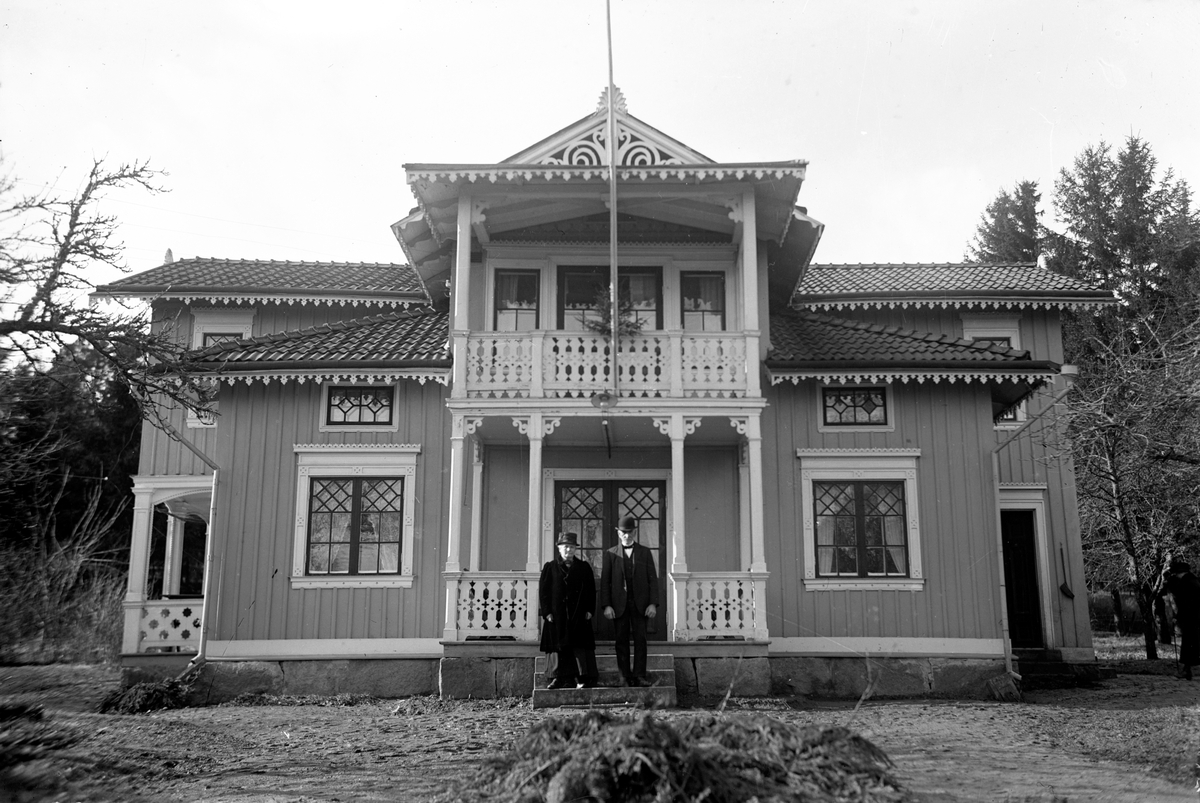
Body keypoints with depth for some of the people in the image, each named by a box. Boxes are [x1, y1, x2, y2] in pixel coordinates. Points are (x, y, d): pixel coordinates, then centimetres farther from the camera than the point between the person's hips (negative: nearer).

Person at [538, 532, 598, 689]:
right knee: (561, 648, 4)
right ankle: (563, 679, 11)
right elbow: (543, 591, 3)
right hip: (557, 616, 0)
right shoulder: (550, 568, 6)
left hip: (579, 616, 0)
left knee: (580, 646, -5)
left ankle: (584, 679, -2)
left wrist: (589, 610, -1)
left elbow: (591, 590, 8)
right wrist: (546, 612, -5)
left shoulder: (584, 567, 9)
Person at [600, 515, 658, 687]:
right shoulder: (610, 554, 7)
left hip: (640, 605, 0)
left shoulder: (645, 553, 8)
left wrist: (652, 603, -5)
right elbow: (605, 581, 4)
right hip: (619, 605, 0)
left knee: (640, 639, -4)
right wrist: (606, 605, -5)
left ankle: (640, 675, -2)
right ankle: (625, 677, 5)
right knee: (622, 640, 1)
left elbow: (653, 579, 5)